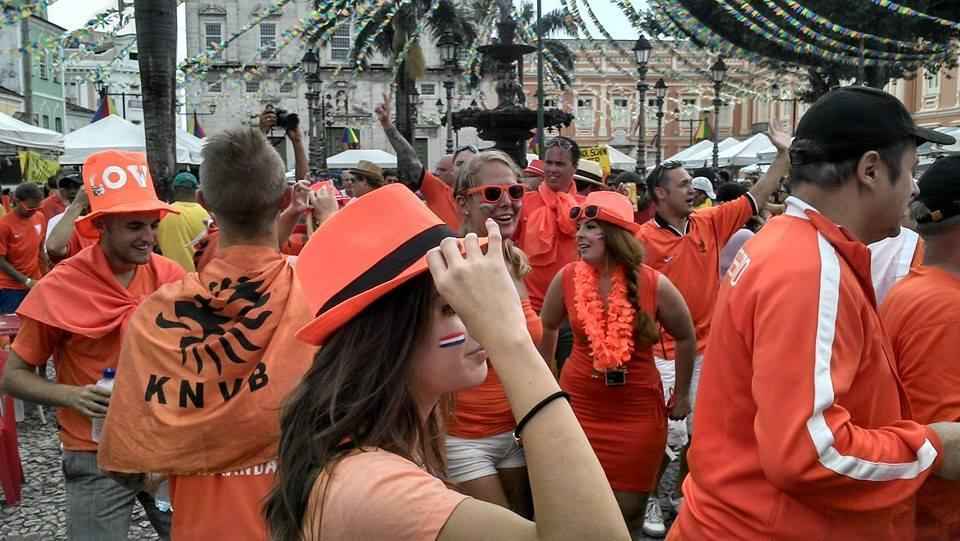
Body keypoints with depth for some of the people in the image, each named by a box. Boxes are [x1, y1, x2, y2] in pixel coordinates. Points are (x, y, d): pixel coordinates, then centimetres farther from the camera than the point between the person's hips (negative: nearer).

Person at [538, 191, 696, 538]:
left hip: (637, 410, -1)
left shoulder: (655, 285, -12)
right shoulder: (566, 278, -7)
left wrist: (682, 394, 11)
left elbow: (686, 338, 5)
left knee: (629, 509, 9)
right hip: (579, 404, 1)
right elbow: (547, 329, 11)